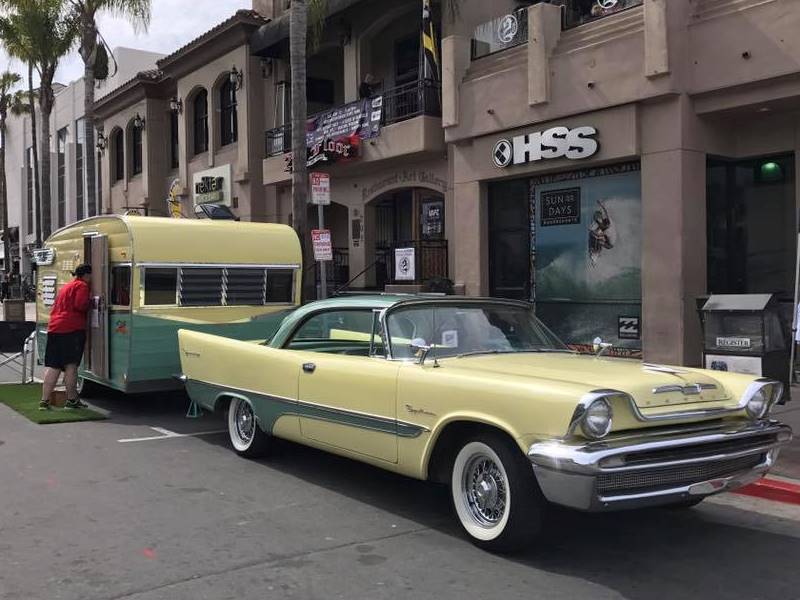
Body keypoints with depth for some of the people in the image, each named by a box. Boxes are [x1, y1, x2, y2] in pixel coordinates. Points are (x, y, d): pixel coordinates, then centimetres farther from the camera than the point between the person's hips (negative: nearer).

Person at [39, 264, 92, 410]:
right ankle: (72, 400, 1)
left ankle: (44, 400, 3)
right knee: (71, 365, -3)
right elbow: (80, 305, -16)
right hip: (72, 328, -8)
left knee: (52, 366, 6)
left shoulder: (65, 287, 25)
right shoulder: (82, 286, -3)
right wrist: (90, 301, 3)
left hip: (54, 328, 8)